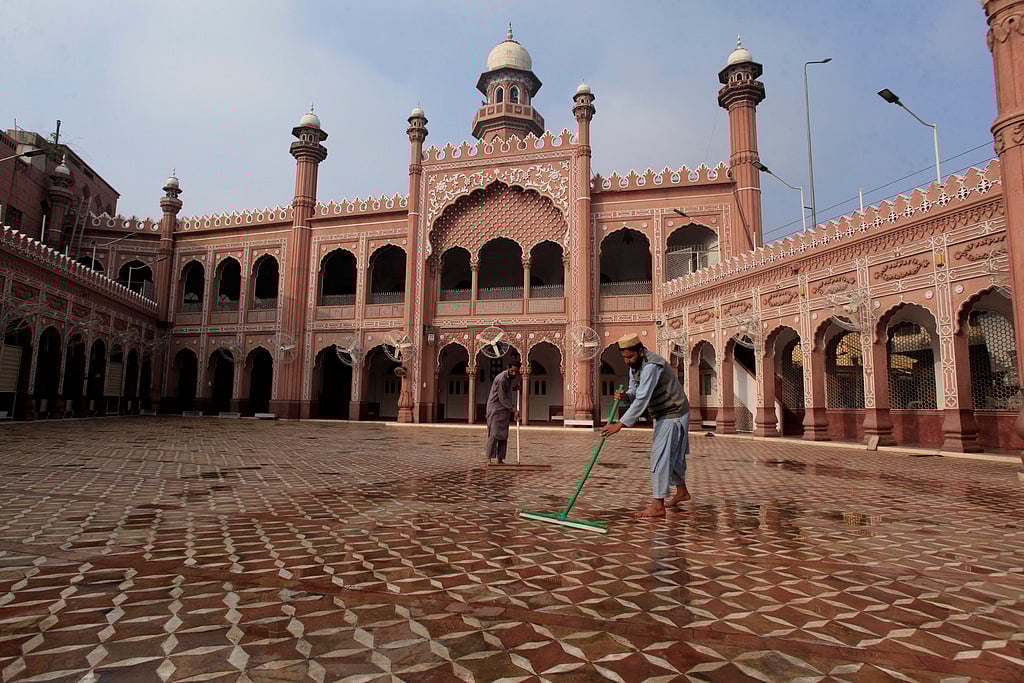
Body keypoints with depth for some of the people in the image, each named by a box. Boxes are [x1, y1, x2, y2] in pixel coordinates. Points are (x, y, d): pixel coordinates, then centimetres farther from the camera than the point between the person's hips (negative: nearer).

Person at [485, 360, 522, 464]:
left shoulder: (513, 377, 2)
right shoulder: (501, 379, -23)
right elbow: (502, 399, -21)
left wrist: (518, 385, 2)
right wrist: (513, 409, -21)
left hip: (505, 408, 8)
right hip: (495, 408, -8)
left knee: (504, 435, 5)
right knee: (494, 433, -12)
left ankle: (500, 459, 8)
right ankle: (489, 458, -9)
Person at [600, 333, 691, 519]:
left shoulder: (651, 366, -28)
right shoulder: (634, 366, 3)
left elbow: (642, 400, -33)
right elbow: (634, 392, 8)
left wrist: (620, 425, -35)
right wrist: (624, 395, -17)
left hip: (673, 415, -10)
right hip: (663, 415, 10)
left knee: (660, 456, -11)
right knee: (672, 455, 22)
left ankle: (658, 506, -7)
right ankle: (681, 491, 40)